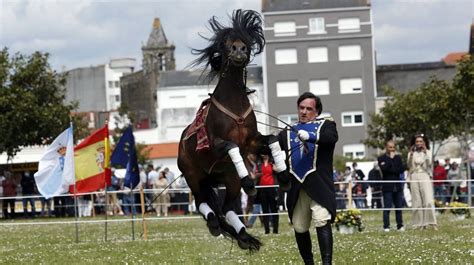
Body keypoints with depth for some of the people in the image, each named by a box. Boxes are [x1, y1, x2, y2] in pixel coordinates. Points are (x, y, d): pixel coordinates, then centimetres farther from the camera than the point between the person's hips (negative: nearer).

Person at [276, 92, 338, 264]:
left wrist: (309, 136, -32)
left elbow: (331, 137, -13)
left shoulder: (326, 125, 9)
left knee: (322, 221, -20)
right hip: (296, 187, 4)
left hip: (319, 185, -4)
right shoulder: (287, 133, 20)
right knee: (299, 228, 8)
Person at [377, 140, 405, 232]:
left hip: (397, 186, 4)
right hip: (387, 187, -4)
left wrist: (391, 170, -9)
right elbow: (384, 169, -14)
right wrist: (390, 158, -10)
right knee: (387, 208, -6)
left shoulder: (398, 157, 14)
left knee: (399, 207, 4)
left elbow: (402, 169, 2)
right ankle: (386, 227, -4)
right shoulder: (381, 158, 3)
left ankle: (400, 226, 8)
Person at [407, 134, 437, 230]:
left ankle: (432, 222, -13)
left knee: (428, 200, -13)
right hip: (414, 177, 1)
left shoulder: (428, 152, 9)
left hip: (425, 177, -1)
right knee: (416, 202, -2)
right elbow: (409, 165, -2)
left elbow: (429, 163, -5)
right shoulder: (411, 153, 11)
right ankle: (418, 223, 0)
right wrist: (411, 154, -14)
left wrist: (425, 153, -13)